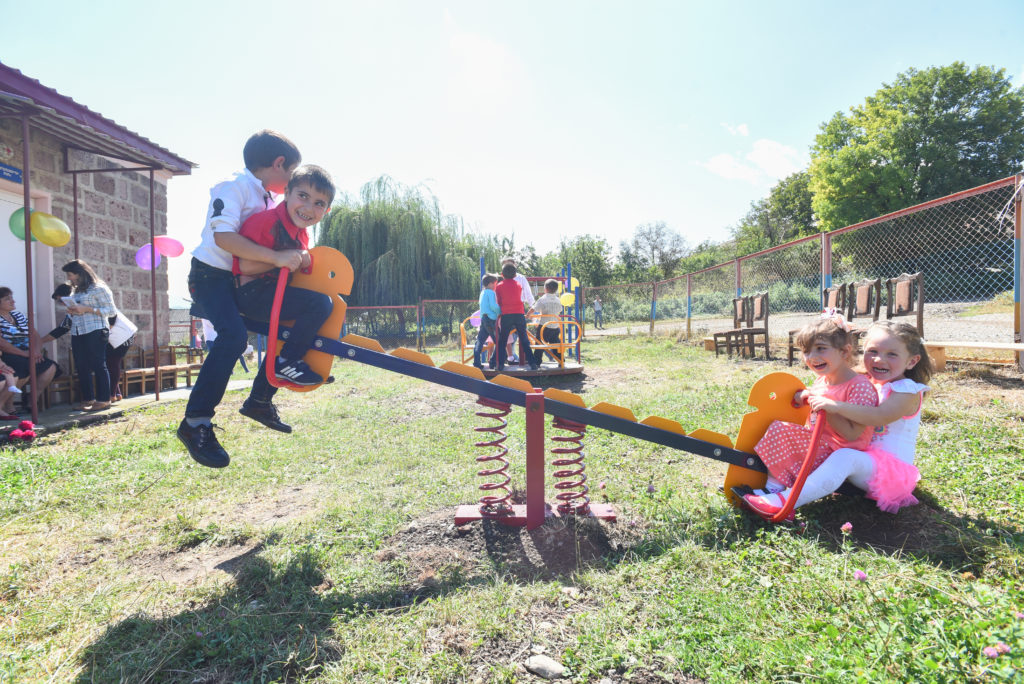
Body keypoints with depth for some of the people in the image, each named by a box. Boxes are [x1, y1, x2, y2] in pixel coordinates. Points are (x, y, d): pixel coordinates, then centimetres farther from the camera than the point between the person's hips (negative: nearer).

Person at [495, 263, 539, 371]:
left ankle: (500, 365, 1)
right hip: (519, 314, 2)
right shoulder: (518, 284, 11)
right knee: (524, 341, 5)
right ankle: (533, 364, 1)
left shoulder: (499, 286, 5)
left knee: (502, 341, 6)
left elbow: (498, 302, 10)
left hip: (506, 315, -2)